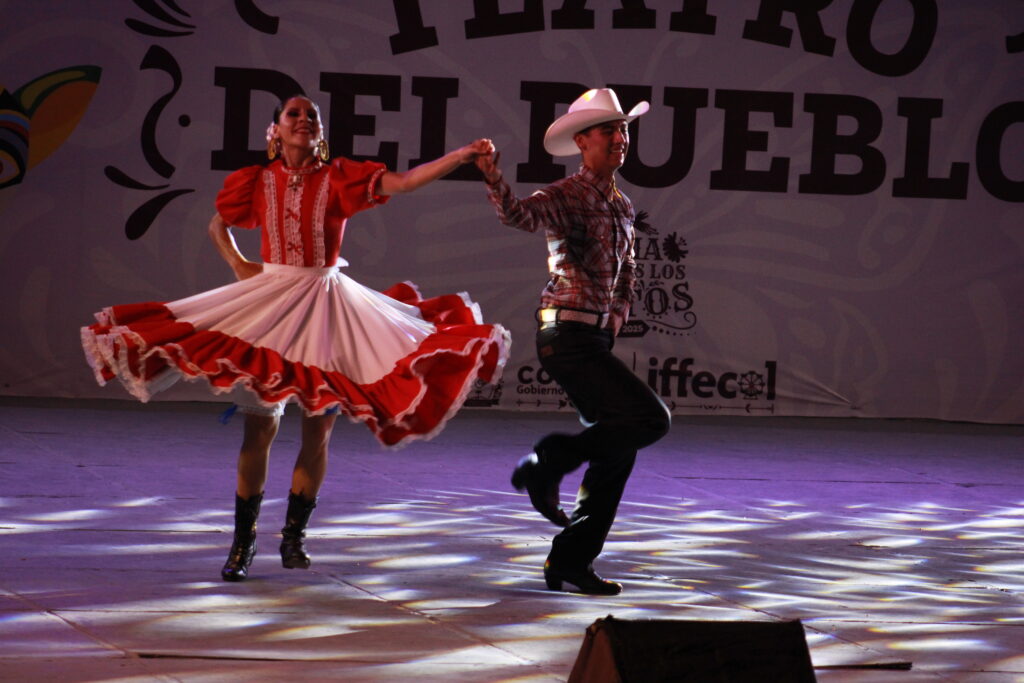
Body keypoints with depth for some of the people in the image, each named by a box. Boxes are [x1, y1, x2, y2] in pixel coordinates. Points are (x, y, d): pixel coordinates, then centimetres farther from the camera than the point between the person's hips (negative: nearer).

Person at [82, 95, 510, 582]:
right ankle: (242, 543, 8)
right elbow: (217, 225, 22)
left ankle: (293, 536, 16)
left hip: (324, 302, 0)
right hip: (268, 302, 0)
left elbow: (404, 182, -10)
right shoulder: (257, 182, 5)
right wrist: (238, 264, 6)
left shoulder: (339, 178, 1)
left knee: (318, 427, 1)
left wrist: (463, 156, -20)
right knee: (260, 426, -1)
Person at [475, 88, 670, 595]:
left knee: (616, 449, 7)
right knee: (650, 419, -17)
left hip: (596, 339, 9)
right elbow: (519, 214, -32)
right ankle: (548, 462, -4)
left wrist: (616, 318, 16)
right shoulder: (566, 197, -10)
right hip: (568, 337, -9)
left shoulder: (622, 206, 16)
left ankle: (570, 559, 14)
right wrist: (493, 178, -51)